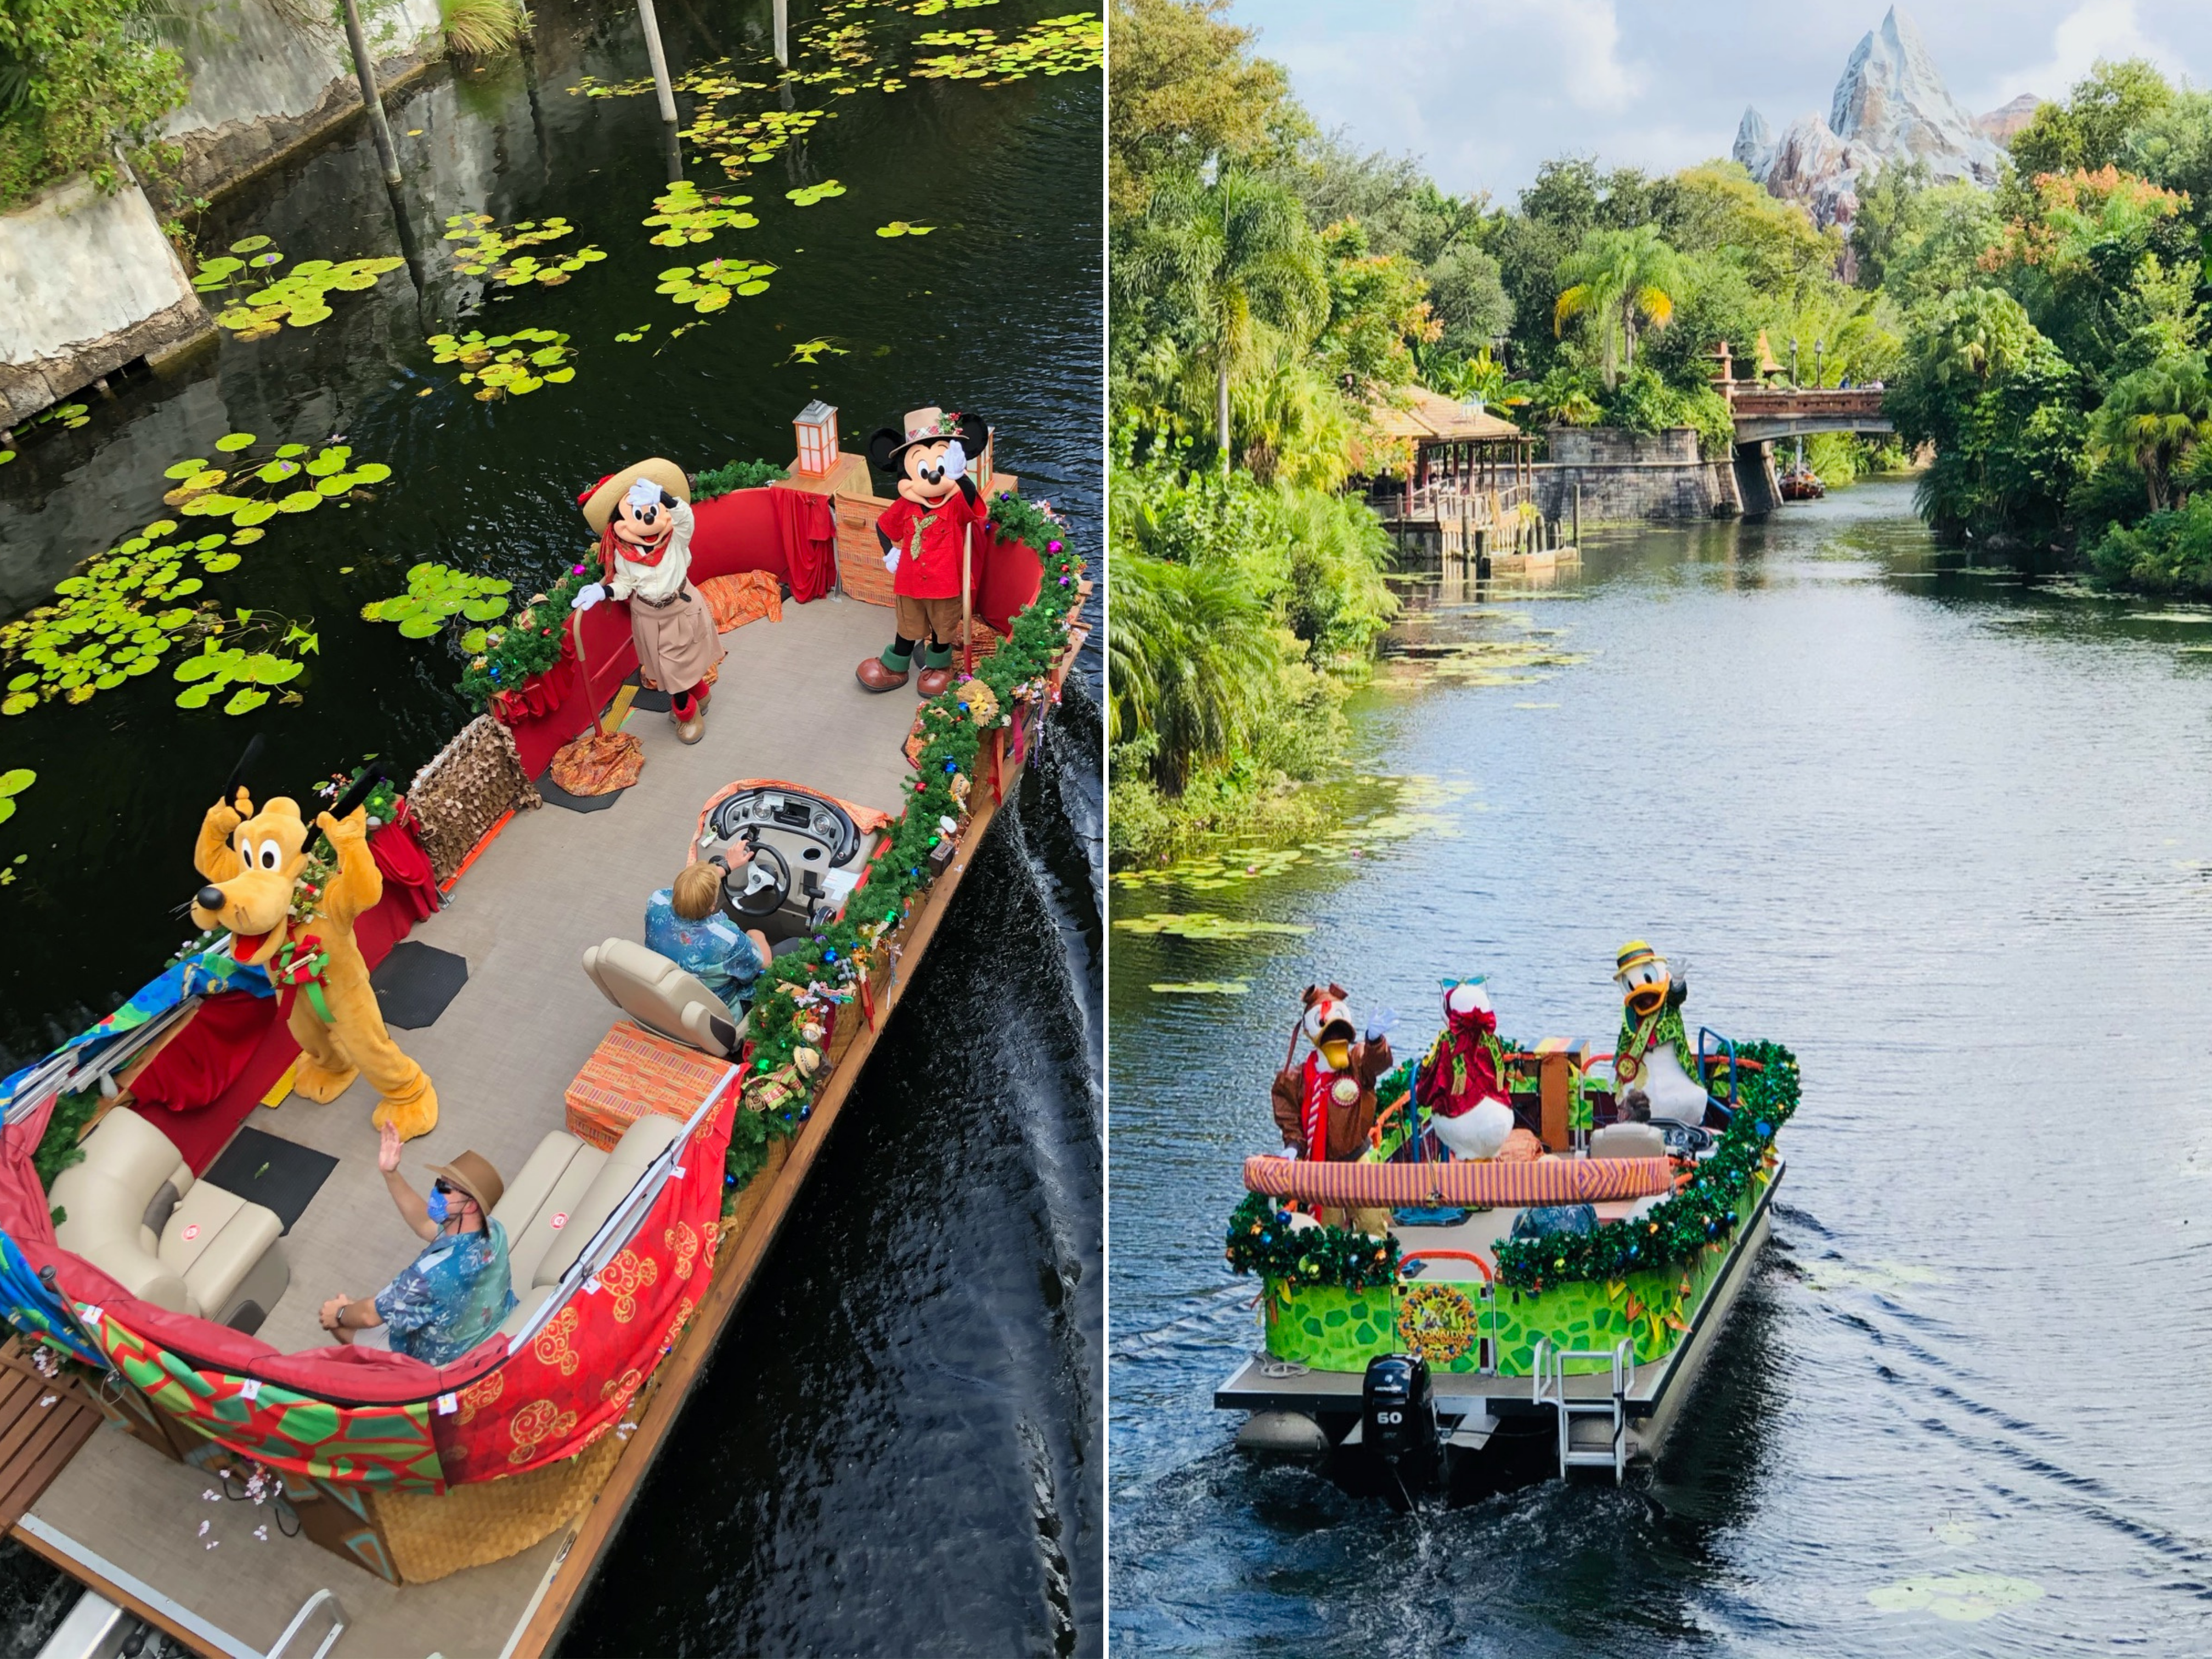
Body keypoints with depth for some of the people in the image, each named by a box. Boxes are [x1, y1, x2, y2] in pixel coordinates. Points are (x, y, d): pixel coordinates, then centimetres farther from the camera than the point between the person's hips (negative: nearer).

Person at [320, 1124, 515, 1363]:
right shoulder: (494, 1231, -19)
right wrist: (391, 1174, -11)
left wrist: (339, 1315, -1)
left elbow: (370, 1316, -22)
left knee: (335, 1318, 11)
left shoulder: (434, 1272, -40)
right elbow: (425, 1224, -2)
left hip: (435, 1362, -6)